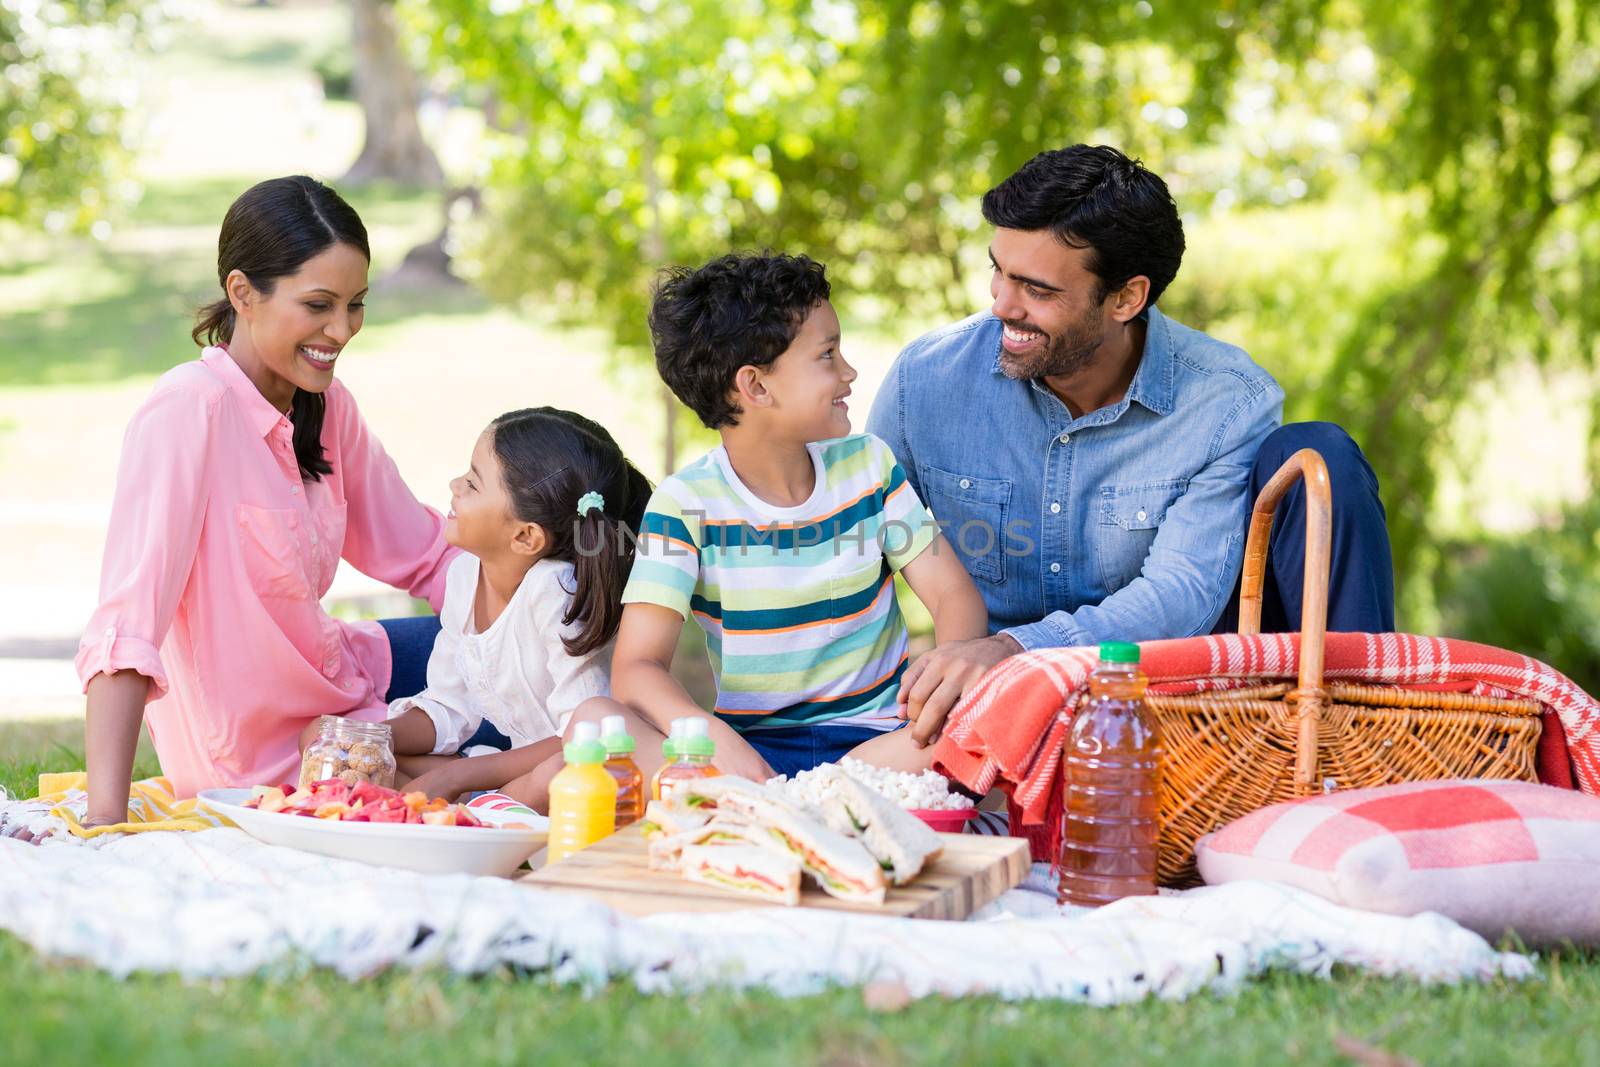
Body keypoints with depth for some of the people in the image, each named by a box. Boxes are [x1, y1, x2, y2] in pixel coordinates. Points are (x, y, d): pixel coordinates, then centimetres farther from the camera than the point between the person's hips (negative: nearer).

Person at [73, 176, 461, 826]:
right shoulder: (191, 412, -26)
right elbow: (125, 630, -34)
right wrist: (106, 819, -42)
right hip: (264, 767, -7)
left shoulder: (326, 407, -1)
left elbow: (423, 553, 8)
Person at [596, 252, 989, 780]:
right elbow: (637, 668, -14)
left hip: (877, 740, 2)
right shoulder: (687, 503, -6)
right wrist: (715, 739, -36)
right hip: (754, 747, -2)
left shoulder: (868, 465, 6)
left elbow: (954, 594, 5)